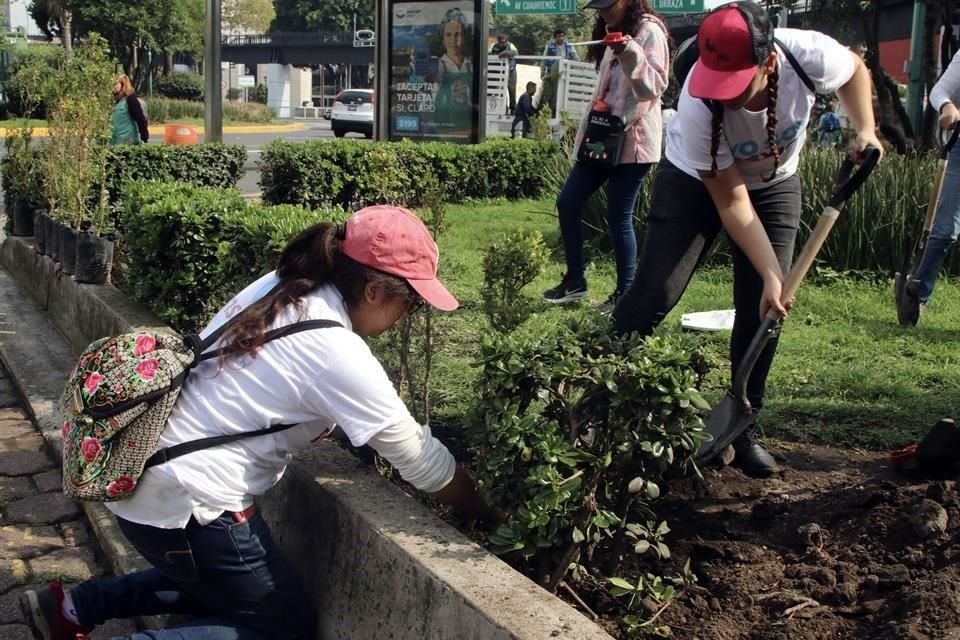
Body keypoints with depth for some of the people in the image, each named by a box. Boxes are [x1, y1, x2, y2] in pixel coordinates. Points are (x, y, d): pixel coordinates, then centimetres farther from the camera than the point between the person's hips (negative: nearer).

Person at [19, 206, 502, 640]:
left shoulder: (277, 289, 1)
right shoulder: (339, 355, -21)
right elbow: (422, 461, -13)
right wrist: (493, 515, 0)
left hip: (143, 475, 9)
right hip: (185, 505, -9)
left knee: (221, 586, 29)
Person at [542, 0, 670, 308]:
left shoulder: (649, 30, -7)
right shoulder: (612, 32, 19)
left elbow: (655, 86, -17)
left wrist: (630, 53, -30)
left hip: (632, 140, -9)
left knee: (619, 217, -6)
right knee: (567, 203, 6)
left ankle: (625, 292, 7)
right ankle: (575, 281, 17)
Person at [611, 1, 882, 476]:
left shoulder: (810, 56, -33)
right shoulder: (698, 107, -38)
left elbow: (855, 69, -4)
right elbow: (731, 203, -29)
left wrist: (865, 130, -17)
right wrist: (772, 275, -30)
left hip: (774, 184, 3)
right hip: (695, 181, -2)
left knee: (763, 308, -6)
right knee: (654, 294, -13)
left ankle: (742, 427, 7)